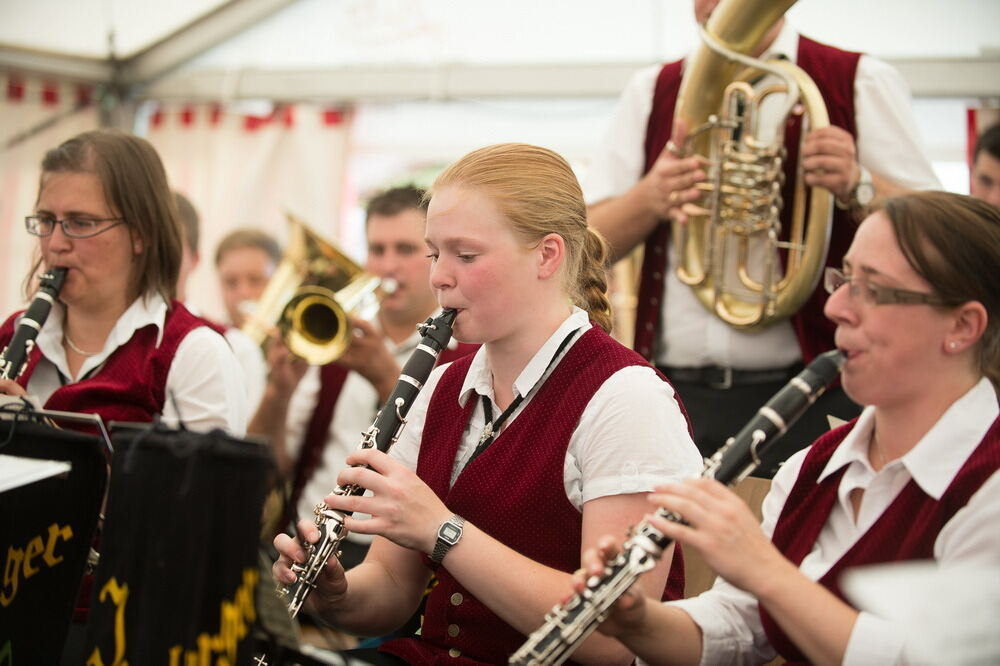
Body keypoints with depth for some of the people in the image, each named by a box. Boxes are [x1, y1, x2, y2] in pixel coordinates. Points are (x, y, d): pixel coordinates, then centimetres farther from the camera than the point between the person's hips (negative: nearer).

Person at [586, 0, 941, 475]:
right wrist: (650, 196, -14)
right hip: (676, 395, 3)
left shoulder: (860, 81, 2)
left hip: (810, 400, -2)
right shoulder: (652, 92, 11)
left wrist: (858, 186, -22)